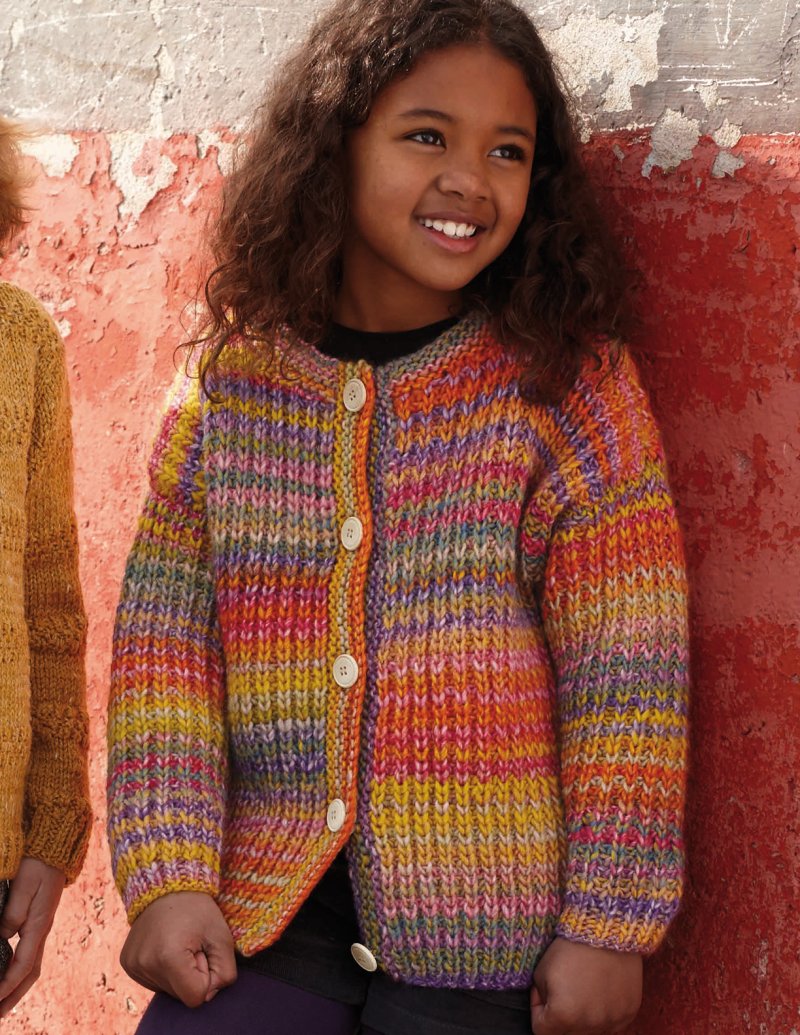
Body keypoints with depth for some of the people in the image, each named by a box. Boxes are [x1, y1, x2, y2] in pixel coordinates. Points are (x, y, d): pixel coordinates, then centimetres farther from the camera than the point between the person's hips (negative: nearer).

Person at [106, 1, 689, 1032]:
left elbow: (625, 675, -7)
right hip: (266, 914, 2)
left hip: (483, 935, -2)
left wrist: (609, 926, -9)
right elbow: (165, 641, 2)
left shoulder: (570, 384, -6)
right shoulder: (226, 384, 1)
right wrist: (167, 875, -6)